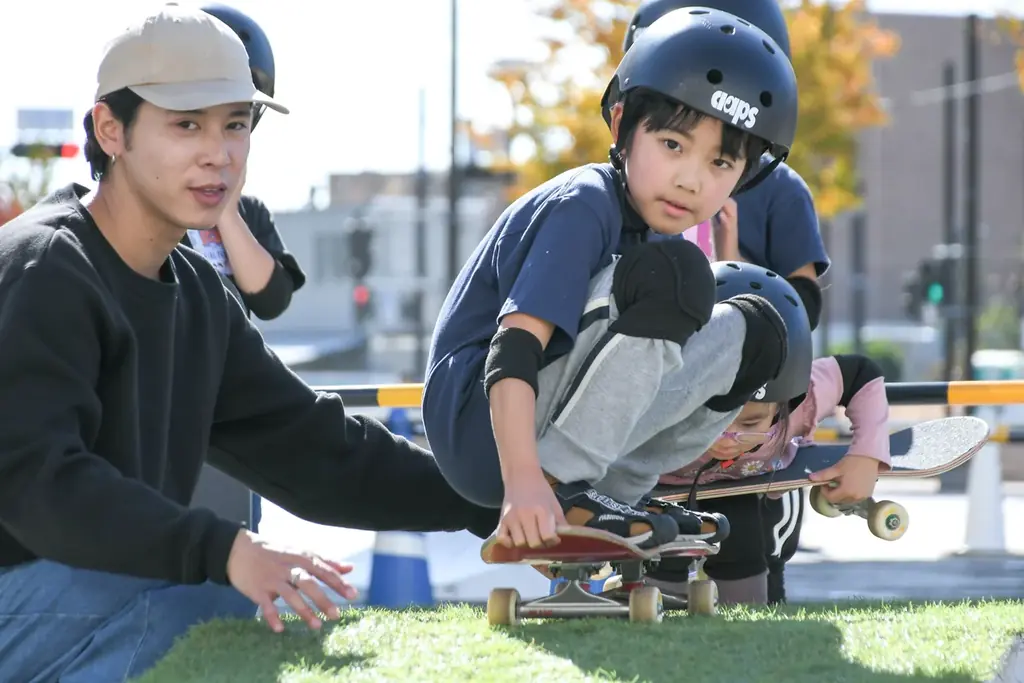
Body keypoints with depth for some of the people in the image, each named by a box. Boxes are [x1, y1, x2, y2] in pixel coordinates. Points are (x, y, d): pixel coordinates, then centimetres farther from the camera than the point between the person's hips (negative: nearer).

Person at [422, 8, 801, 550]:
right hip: (486, 430, -9)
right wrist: (523, 481, -39)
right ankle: (561, 487, -24)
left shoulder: (649, 225, 11)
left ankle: (613, 492, -1)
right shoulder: (581, 207, -18)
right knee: (669, 274, -25)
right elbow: (513, 350, -28)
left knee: (751, 331, 7)